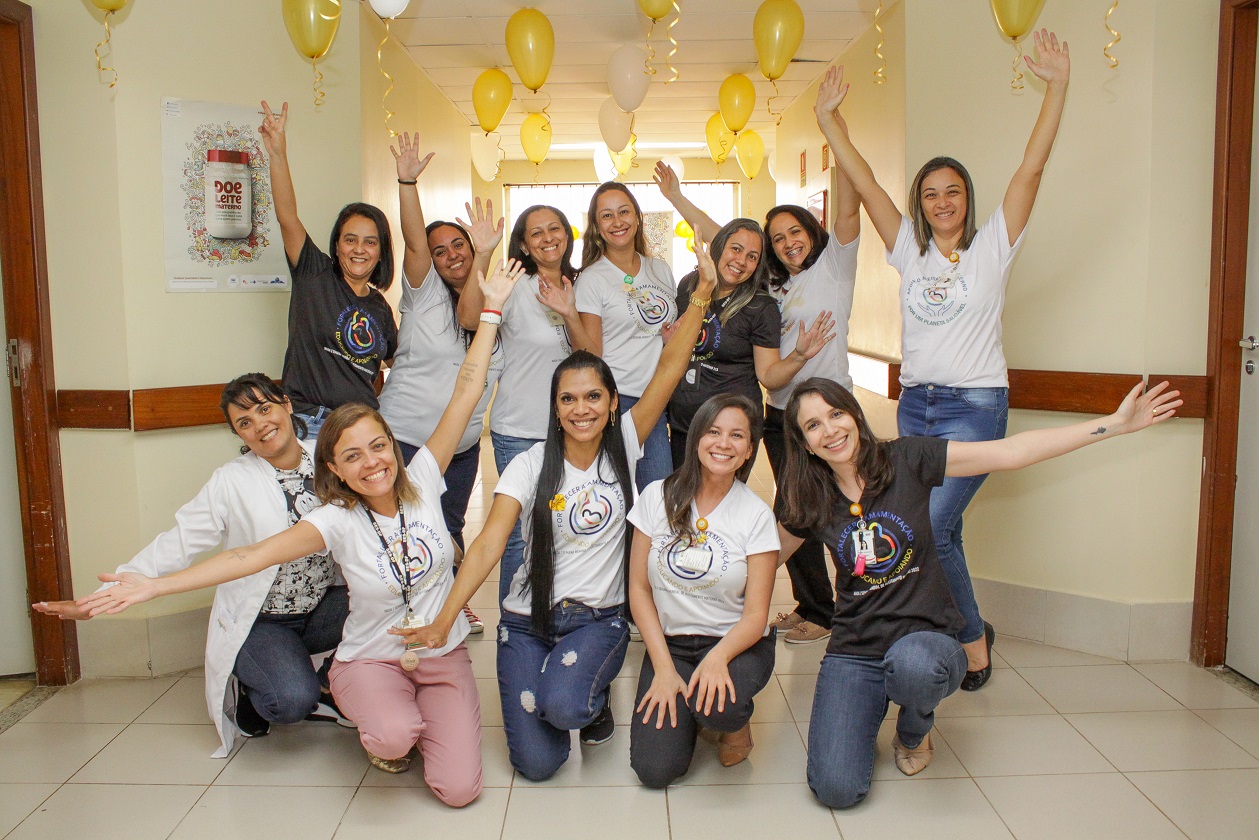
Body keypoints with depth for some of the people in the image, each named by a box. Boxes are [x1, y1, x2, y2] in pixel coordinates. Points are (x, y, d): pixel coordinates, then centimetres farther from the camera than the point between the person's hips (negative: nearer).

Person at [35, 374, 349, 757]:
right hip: (259, 621, -4)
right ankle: (246, 689, 9)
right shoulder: (232, 482, -9)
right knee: (291, 700, -30)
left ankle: (327, 688, 3)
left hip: (325, 606, 4)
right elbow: (176, 546, -8)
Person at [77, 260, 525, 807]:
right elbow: (255, 554, -23)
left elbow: (466, 392, -11)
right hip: (371, 659, -1)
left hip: (444, 654, 1)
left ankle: (420, 717, 19)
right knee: (394, 738, -33)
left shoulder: (422, 480, -10)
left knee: (458, 790, -13)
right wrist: (155, 585, -33)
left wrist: (491, 309, -11)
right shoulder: (338, 521, -13)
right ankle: (383, 728, 5)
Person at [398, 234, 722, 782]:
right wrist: (442, 623, -30)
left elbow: (669, 368, -12)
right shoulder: (530, 467, -7)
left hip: (599, 618, 0)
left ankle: (593, 696, 8)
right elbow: (488, 544, -18)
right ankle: (571, 688, 22)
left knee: (564, 706, -30)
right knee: (537, 764, -10)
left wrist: (702, 294, -21)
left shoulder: (623, 447, -3)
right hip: (528, 618, 0)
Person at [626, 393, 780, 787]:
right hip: (669, 640, 2)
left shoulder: (757, 515, -8)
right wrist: (664, 667, -11)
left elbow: (755, 614, -10)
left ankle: (737, 718, 3)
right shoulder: (658, 497, -5)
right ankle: (686, 709, 17)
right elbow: (639, 588, -2)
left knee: (714, 705, -35)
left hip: (736, 643, -1)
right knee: (655, 769, -16)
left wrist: (718, 656, -30)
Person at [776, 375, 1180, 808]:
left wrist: (1117, 423, -12)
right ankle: (870, 709, 16)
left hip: (926, 637, -1)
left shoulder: (906, 460, -7)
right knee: (836, 789, -19)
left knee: (911, 664, -40)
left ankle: (914, 728, 0)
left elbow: (1010, 453, -9)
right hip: (854, 651, 1)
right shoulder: (810, 502, -1)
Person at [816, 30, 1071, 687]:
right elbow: (863, 182, 6)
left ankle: (972, 637, 7)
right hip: (914, 404, 4)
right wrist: (828, 118, 3)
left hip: (975, 406, -4)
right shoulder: (909, 250, 9)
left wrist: (1057, 86, -12)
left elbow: (1031, 168, -7)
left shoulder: (992, 246, 1)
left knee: (929, 529, -14)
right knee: (938, 533, 9)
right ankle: (972, 631, 27)